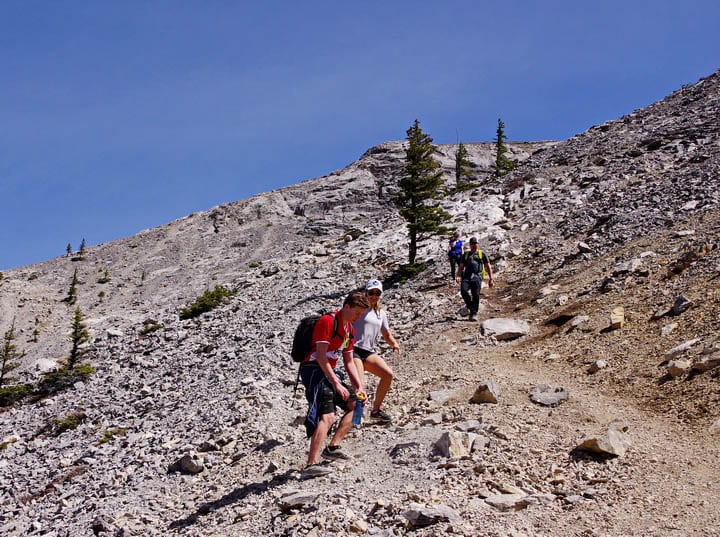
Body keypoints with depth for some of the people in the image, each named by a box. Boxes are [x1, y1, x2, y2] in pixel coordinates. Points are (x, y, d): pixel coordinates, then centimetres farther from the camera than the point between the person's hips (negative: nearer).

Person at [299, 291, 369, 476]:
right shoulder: (328, 321, -14)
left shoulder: (350, 329, 15)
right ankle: (311, 464, -33)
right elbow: (320, 356, -21)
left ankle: (332, 447, 8)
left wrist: (359, 386, 8)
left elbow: (349, 362, 19)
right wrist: (336, 383, -24)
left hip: (329, 372, 10)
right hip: (314, 371, -10)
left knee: (356, 404, 11)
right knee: (327, 416, -24)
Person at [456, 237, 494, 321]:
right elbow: (461, 267, 18)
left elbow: (488, 267, 16)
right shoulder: (466, 254, 24)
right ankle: (470, 306, -2)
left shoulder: (482, 254, 19)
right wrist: (459, 276, 0)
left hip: (477, 276, -2)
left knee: (476, 295, -14)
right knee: (463, 290, -24)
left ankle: (473, 314, -6)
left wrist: (491, 278, 8)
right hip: (467, 276, 2)